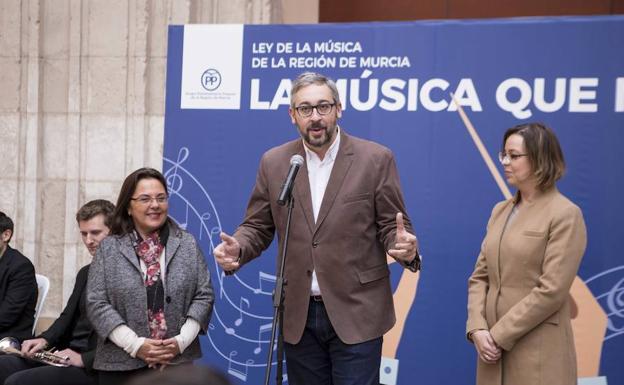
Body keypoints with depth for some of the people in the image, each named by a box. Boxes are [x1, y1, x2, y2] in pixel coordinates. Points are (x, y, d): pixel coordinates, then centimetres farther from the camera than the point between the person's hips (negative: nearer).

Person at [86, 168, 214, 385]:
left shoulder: (188, 245, 8)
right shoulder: (108, 249, 4)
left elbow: (204, 296, 5)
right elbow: (96, 303, -2)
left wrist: (182, 340, -8)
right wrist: (135, 345, -11)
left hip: (177, 362, 1)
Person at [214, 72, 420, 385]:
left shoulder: (375, 159, -5)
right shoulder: (274, 163, 4)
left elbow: (392, 227, -2)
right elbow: (257, 227, 9)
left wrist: (404, 247, -25)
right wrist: (237, 248, -13)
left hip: (355, 313, -3)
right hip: (298, 315, 3)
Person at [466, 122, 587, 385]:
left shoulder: (565, 215, -9)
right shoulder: (500, 211, 11)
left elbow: (551, 291, -15)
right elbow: (480, 276, 8)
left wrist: (500, 335, -14)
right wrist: (477, 329, -6)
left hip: (538, 355, -6)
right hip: (494, 347, 6)